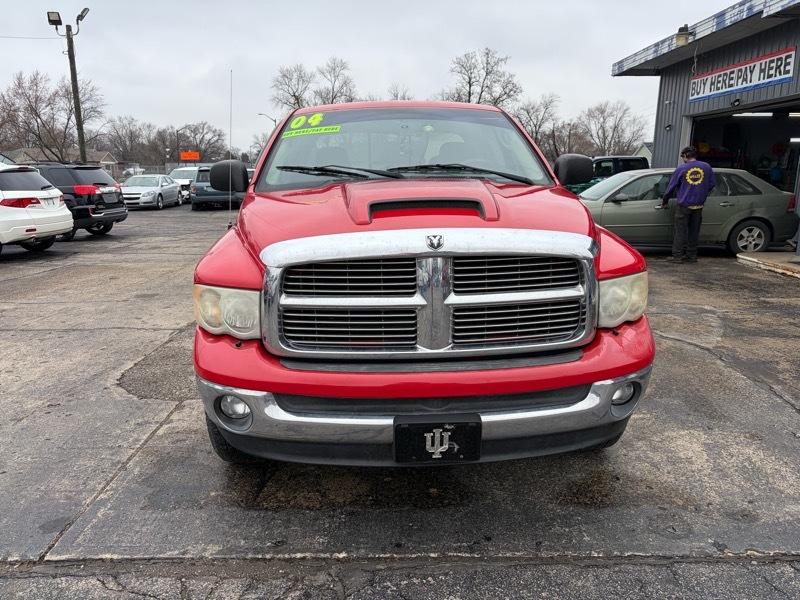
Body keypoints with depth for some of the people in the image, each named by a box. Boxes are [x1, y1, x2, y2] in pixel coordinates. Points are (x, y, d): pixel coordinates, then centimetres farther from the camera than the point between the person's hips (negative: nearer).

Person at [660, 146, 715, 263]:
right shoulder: (706, 167, 4)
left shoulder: (681, 169, -4)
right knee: (694, 231, 10)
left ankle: (677, 255, 0)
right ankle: (692, 255, 14)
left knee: (681, 231, 1)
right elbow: (712, 184, 10)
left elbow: (671, 187, 2)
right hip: (698, 205, 3)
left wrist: (664, 201, 15)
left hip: (683, 205, -3)